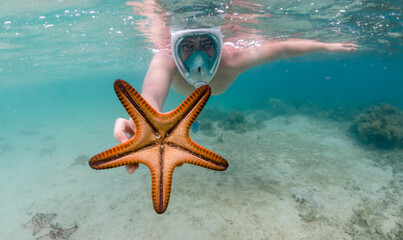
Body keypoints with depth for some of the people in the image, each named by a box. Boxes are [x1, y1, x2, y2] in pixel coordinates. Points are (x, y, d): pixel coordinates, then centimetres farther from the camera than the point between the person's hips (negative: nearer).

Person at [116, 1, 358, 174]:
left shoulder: (231, 60, -47)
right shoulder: (165, 60, -50)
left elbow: (280, 48, -34)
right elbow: (153, 92, -72)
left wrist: (327, 46, -23)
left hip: (221, 67, 1)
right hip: (177, 77, 0)